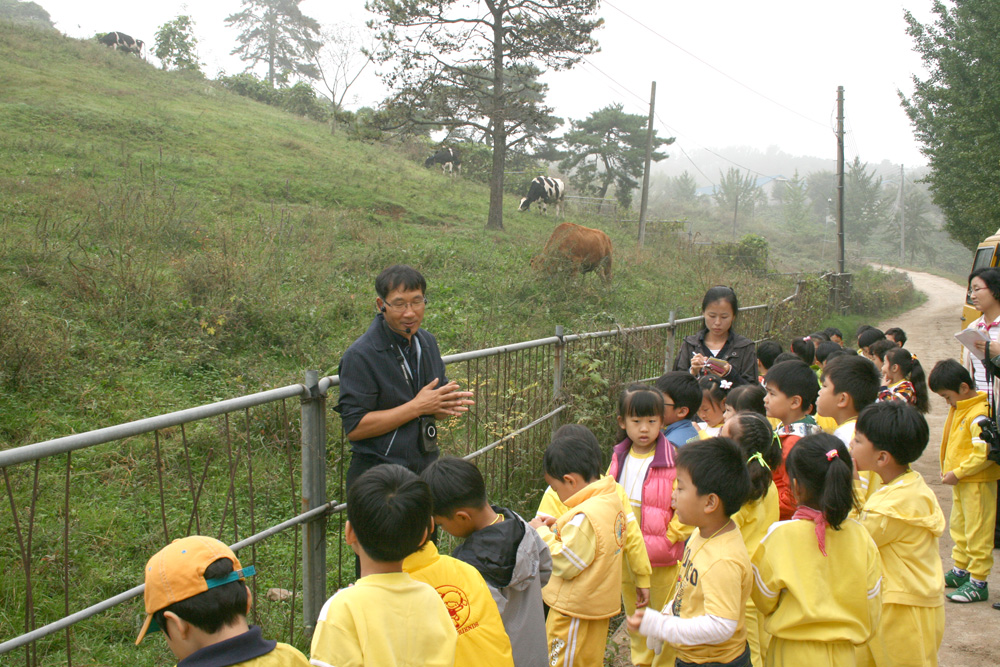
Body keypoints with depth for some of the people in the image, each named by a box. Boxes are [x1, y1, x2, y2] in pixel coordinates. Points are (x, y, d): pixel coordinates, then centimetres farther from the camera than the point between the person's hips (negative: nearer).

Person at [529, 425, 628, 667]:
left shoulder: (586, 516, -28)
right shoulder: (612, 499, 1)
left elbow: (566, 563, -24)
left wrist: (543, 533, -13)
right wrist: (559, 527, 2)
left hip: (575, 613, -9)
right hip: (600, 602, 9)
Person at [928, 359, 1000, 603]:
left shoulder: (979, 415, -22)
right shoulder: (958, 409, 8)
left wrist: (958, 473, -21)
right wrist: (948, 470, 10)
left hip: (978, 482, -10)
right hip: (961, 481, 10)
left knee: (977, 532, -2)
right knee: (959, 527, 20)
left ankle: (978, 583, 6)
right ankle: (961, 571, 33)